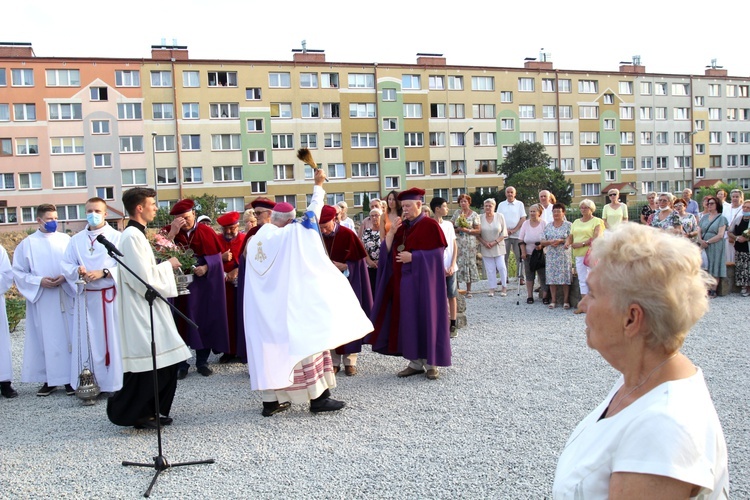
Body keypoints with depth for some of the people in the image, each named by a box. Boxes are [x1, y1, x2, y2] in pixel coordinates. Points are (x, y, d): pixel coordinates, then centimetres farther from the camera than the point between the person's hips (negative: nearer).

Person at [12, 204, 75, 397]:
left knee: (68, 337, 2)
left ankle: (70, 378, 9)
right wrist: (39, 281, -11)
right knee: (46, 339, 4)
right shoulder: (27, 244, 4)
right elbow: (18, 272, 4)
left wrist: (65, 277, -15)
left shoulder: (66, 240, 4)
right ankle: (50, 380, 12)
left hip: (65, 298, 0)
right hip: (41, 301, 0)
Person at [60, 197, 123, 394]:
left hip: (110, 296, -3)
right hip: (86, 297, 3)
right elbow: (66, 265, 8)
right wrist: (78, 272, -13)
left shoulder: (116, 237, -2)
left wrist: (103, 272, -19)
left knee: (112, 337, -1)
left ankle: (115, 381, 7)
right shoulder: (76, 239, 11)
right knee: (88, 339, 4)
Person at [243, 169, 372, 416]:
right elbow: (311, 215, -3)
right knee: (305, 342, 1)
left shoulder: (256, 239, 7)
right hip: (289, 302, -7)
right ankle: (318, 397, 4)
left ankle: (270, 400, 12)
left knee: (270, 346, 9)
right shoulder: (290, 235, -12)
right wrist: (318, 186, 6)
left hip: (262, 307, 7)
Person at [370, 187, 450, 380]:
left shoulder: (430, 225, -7)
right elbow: (386, 251, 7)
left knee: (425, 319, -1)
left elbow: (436, 254, -13)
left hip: (423, 281, -6)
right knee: (408, 321, 7)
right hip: (403, 281, 6)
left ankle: (431, 363, 9)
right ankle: (415, 362, 15)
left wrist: (413, 257, -17)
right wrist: (391, 232, -7)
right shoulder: (401, 227, 12)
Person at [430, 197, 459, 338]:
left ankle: (453, 325, 11)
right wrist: (441, 268, -9)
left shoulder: (449, 224, 8)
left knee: (452, 295, 4)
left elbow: (455, 246, 8)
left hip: (450, 267, 4)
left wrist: (452, 266, -3)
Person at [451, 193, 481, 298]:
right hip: (457, 242, 2)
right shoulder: (457, 213, 11)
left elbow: (478, 230, 0)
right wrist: (457, 229, -6)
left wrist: (468, 230, -14)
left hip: (469, 243, -2)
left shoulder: (474, 215, 3)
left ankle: (468, 290, 4)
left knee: (469, 264, -3)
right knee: (457, 263, -3)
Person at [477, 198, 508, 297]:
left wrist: (495, 242, -12)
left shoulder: (500, 216, -2)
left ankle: (504, 287, 9)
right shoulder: (480, 218, 0)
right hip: (485, 248, 1)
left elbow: (504, 233, -2)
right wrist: (484, 243, -10)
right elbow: (477, 234, 3)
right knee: (490, 269, 2)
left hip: (498, 247, -1)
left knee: (501, 267, -5)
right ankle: (492, 289, 9)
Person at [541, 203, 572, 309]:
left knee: (565, 277, -5)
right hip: (551, 255, 3)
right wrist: (550, 242, -9)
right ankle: (553, 300, 8)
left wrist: (561, 241, -15)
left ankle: (566, 300, 2)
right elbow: (542, 241, 10)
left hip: (564, 255, -3)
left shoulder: (568, 225, 3)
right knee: (551, 278, 1)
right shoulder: (548, 226, 13)